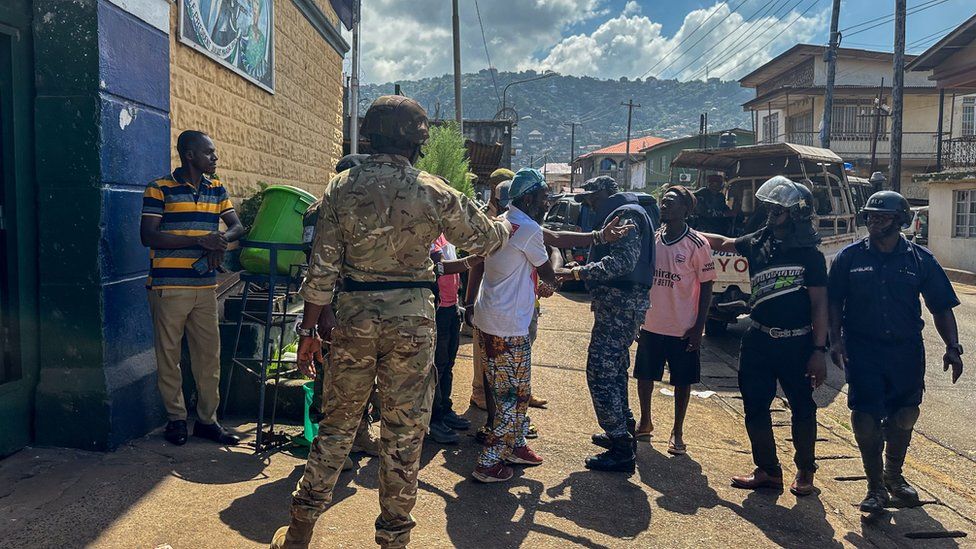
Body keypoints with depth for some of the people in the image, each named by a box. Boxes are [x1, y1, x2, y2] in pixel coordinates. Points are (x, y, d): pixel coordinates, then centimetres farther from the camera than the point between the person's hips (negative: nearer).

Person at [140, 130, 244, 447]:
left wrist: (221, 239, -10)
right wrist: (198, 240, -19)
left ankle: (207, 420, 17)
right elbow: (148, 235, -11)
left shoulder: (217, 189, 12)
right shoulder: (160, 189, -4)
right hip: (169, 286, -4)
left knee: (209, 355, 7)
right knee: (169, 355, 5)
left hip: (206, 287, 5)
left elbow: (237, 226, 13)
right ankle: (176, 418, 20)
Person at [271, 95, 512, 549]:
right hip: (412, 319, -2)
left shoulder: (341, 188, -1)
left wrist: (311, 328, 5)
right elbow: (484, 240, 9)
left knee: (337, 424, 16)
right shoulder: (435, 193, -5)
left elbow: (322, 267, -3)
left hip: (353, 316, 2)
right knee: (404, 433, 10)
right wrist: (510, 224, 31)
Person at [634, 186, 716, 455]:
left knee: (682, 381, 8)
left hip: (683, 329, -4)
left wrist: (698, 327, -11)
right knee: (644, 375, 14)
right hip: (651, 324, 4)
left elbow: (706, 287, -8)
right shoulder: (652, 238, 3)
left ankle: (677, 433, 25)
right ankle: (645, 422, 35)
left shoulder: (697, 244, -11)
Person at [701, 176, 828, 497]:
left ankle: (804, 471, 28)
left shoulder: (810, 255, -8)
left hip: (797, 344, -4)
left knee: (803, 409, 8)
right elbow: (723, 243, 21)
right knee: (755, 407, 7)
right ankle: (768, 470, 22)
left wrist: (819, 350, -13)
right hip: (759, 341, 5)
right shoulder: (758, 244, 4)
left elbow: (819, 305, -9)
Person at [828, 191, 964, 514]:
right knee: (866, 420, -5)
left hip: (907, 352, 2)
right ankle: (875, 485, 12)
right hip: (863, 351, -2)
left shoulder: (920, 260, 2)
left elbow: (941, 308, 5)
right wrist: (836, 340, -9)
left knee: (903, 418, 14)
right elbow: (834, 303, 1)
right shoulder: (849, 257, -1)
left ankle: (894, 476, 37)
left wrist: (952, 346, -3)